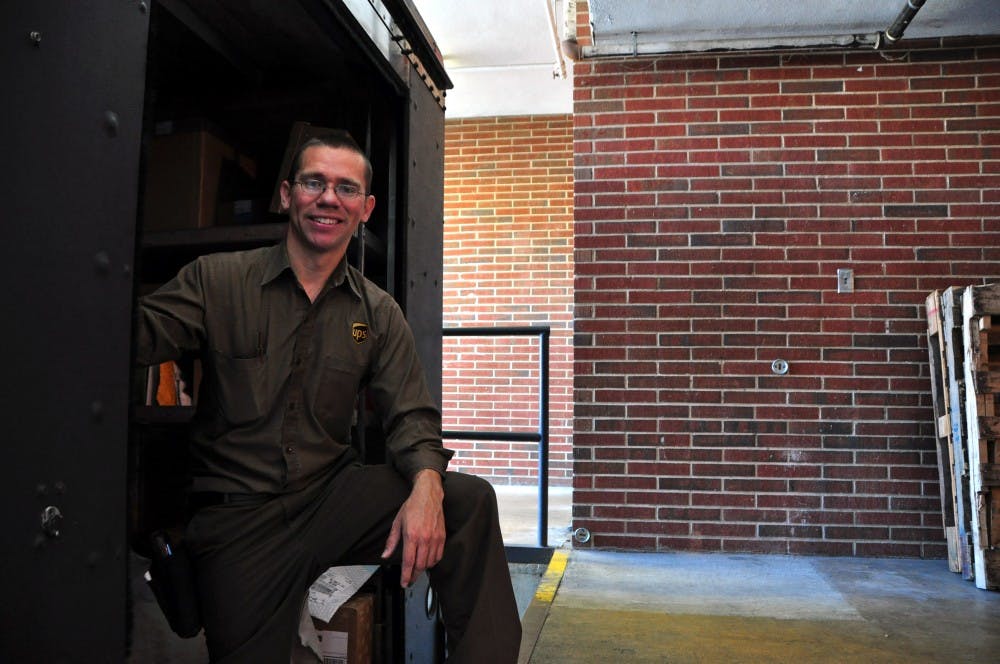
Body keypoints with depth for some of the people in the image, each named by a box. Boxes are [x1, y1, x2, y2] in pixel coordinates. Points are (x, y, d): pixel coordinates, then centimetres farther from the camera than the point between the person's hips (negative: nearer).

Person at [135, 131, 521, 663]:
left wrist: (426, 485, -21)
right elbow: (139, 335, -16)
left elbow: (410, 417, 0)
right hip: (236, 516, -1)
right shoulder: (216, 279, -2)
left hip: (333, 495, 2)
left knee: (469, 499, -18)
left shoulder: (379, 313, 4)